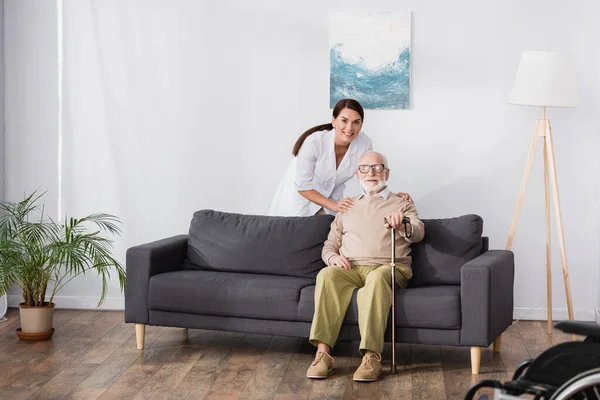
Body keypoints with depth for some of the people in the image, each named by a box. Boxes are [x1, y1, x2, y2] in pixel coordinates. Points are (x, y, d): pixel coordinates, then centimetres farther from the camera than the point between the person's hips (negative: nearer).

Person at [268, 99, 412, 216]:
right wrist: (334, 206, -30)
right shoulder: (313, 142, -31)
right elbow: (303, 186, -23)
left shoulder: (365, 144, -21)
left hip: (332, 197, 3)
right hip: (300, 196, -3)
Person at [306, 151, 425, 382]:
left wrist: (403, 226, -28)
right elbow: (329, 245, 25)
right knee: (327, 275, -33)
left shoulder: (401, 205, 18)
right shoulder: (347, 208, 28)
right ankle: (323, 353, -39)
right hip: (350, 269, 3)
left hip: (388, 268, -2)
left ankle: (371, 357, -45)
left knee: (376, 278, -40)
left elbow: (418, 233, -2)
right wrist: (333, 257, -1)